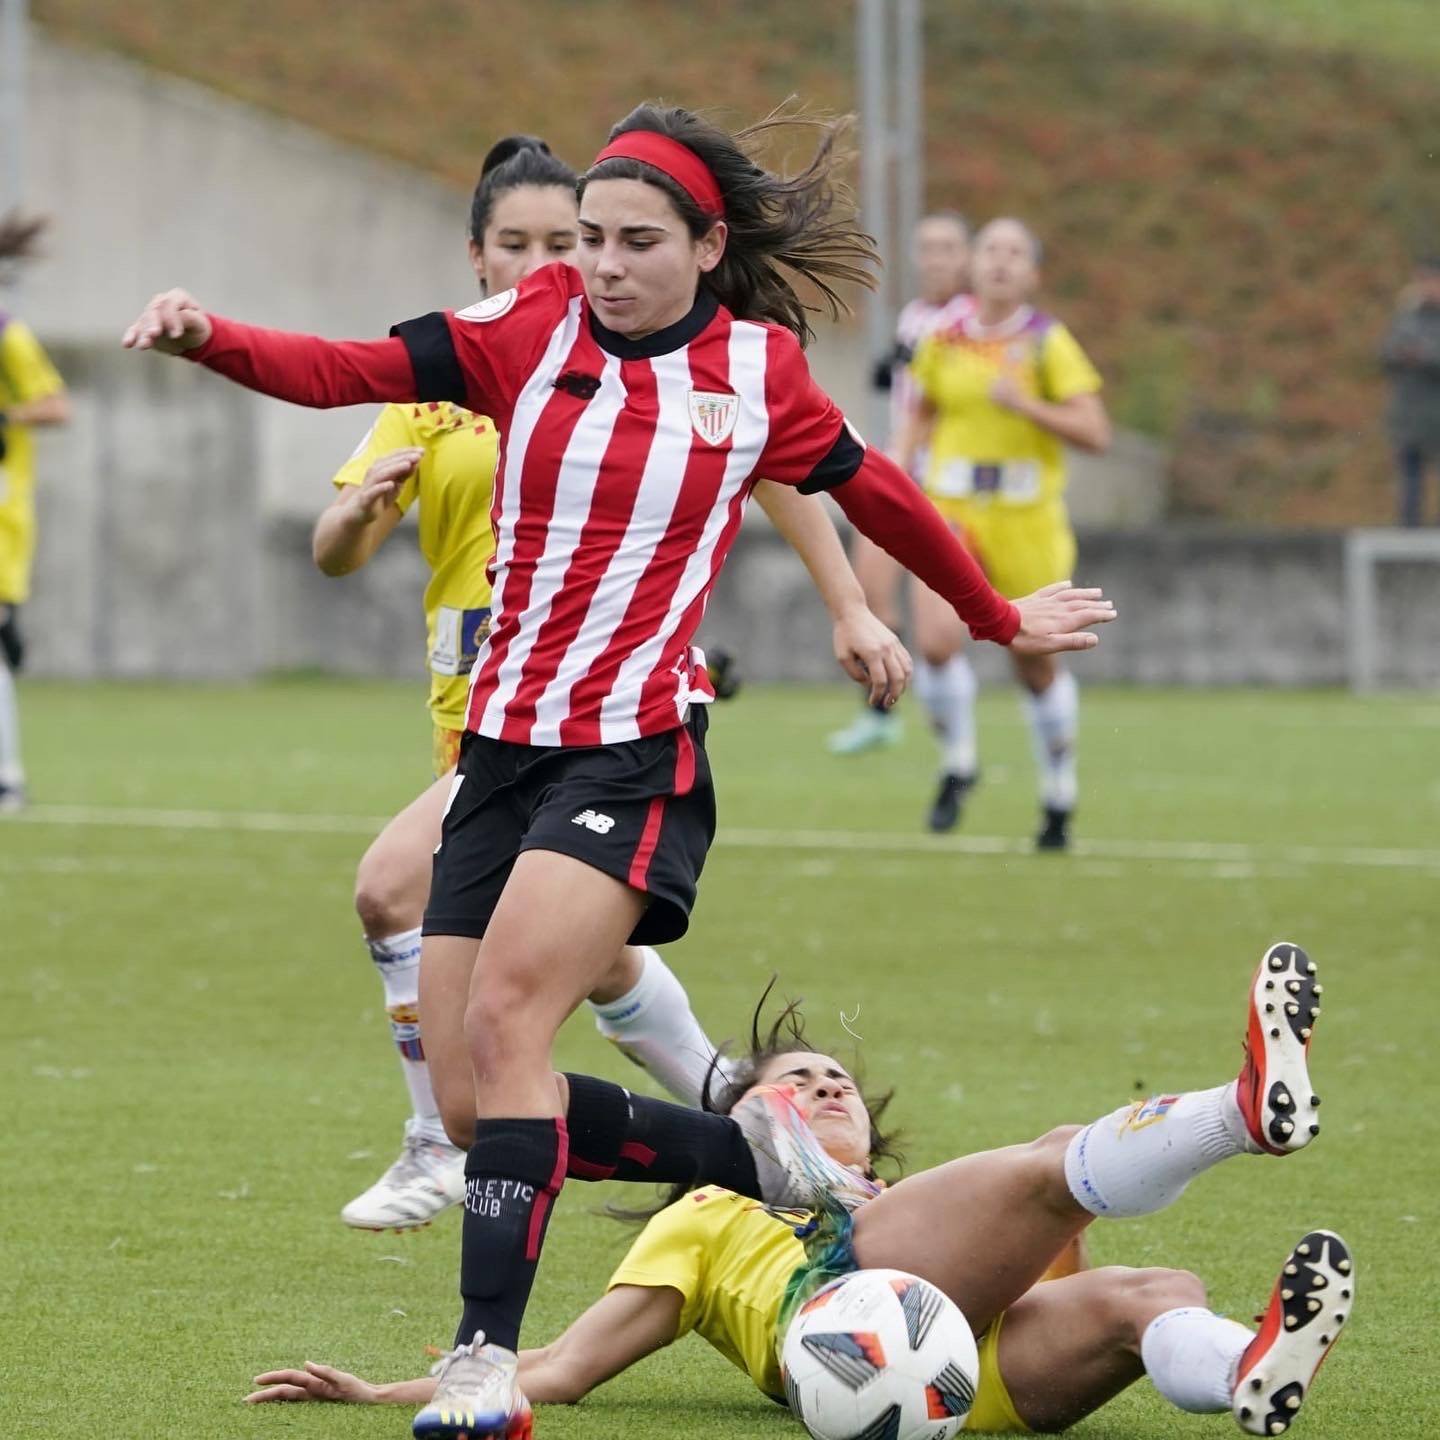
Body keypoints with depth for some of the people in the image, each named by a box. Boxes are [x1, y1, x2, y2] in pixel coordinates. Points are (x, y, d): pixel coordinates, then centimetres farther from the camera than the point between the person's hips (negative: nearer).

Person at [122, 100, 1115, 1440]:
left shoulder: (758, 372, 2)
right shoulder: (532, 327, 4)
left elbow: (878, 499, 19)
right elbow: (345, 370, -9)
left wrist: (999, 618, 32)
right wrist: (207, 336, -28)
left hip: (636, 755, -4)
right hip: (500, 747, 4)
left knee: (501, 1023, -24)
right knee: (472, 1109, 1)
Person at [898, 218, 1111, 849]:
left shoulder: (1048, 342, -6)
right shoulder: (943, 341, 4)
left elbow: (1095, 432, -12)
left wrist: (1025, 404, -24)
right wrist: (899, 469, 8)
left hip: (1027, 521, -2)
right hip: (952, 512, 2)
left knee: (1036, 666, 9)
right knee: (936, 643, -20)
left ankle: (1059, 798, 29)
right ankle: (957, 763, 4)